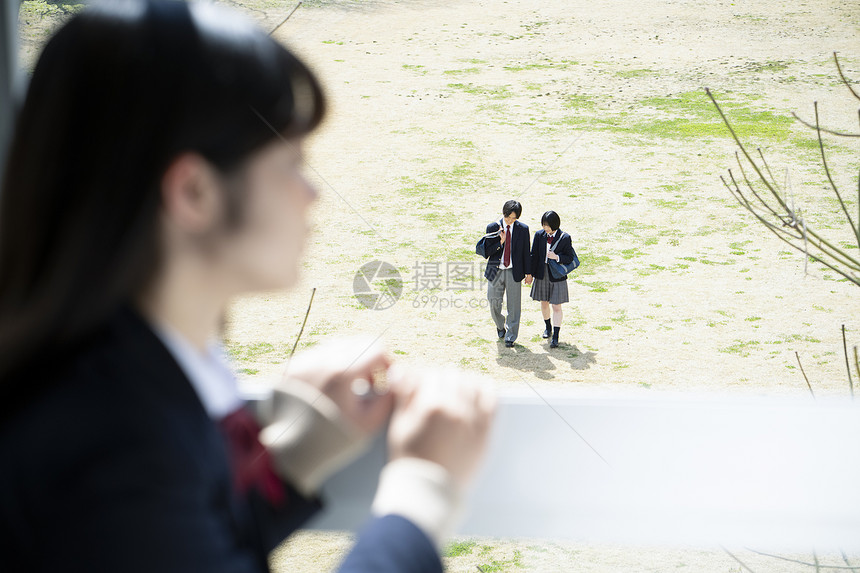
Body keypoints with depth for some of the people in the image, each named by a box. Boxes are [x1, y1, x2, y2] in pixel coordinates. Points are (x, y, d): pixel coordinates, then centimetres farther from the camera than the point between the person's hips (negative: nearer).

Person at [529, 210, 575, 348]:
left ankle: (555, 337, -1)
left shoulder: (565, 238, -9)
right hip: (542, 275, 3)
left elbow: (570, 258, -5)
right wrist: (530, 274, 4)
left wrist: (556, 257, -22)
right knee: (544, 303, 16)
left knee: (556, 306, -4)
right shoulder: (539, 235, -1)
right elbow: (534, 255, 4)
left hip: (557, 276, -3)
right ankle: (548, 327, 40)